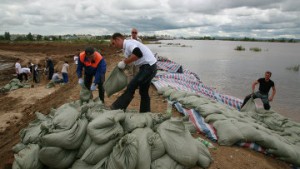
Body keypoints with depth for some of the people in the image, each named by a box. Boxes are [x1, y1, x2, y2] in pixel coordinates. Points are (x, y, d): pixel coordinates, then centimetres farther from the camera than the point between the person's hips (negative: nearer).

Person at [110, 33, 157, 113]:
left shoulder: (128, 43, -16)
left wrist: (124, 62, -24)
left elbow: (138, 54, -34)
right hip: (149, 67, 11)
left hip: (148, 67, -11)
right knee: (144, 91, 16)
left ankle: (118, 108, 5)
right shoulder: (126, 46, 16)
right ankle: (145, 113, 25)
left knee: (131, 87, -6)